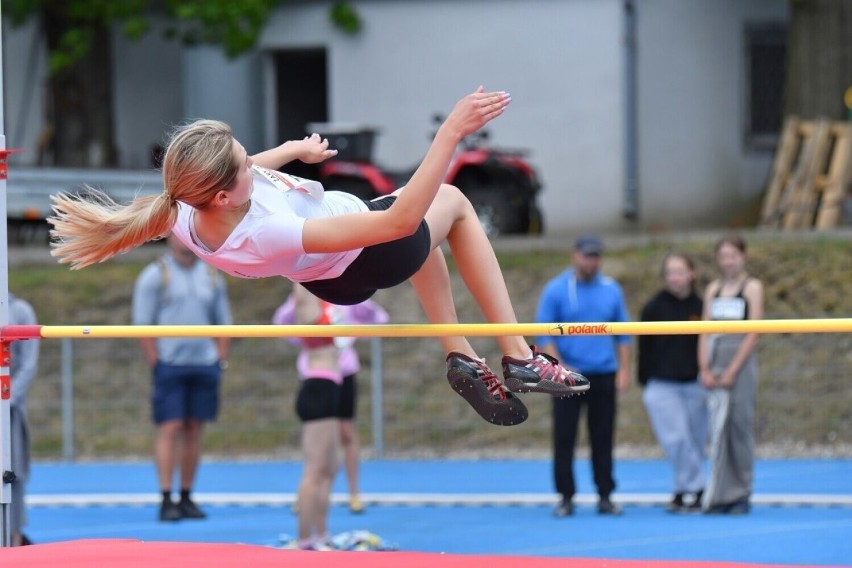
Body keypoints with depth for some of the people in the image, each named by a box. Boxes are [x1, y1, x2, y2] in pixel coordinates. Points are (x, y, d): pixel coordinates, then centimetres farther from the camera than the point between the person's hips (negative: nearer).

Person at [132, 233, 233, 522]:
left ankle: (186, 497, 12)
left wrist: (221, 359, 7)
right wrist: (156, 365, -11)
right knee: (170, 428, -9)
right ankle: (166, 500, -10)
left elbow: (222, 323, 18)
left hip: (204, 365, 4)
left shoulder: (212, 276, 13)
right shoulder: (154, 276, -1)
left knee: (194, 430, 6)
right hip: (170, 364, -4)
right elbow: (143, 325, -5)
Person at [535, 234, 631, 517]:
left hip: (603, 376, 2)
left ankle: (605, 496, 9)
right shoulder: (556, 290, -1)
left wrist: (623, 369, 2)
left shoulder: (611, 290, 7)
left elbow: (622, 334, 11)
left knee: (603, 438, 3)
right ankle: (566, 497, 4)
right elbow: (545, 334, -3)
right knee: (564, 437, -2)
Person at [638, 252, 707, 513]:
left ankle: (686, 490, 18)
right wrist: (645, 383, 1)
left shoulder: (700, 307, 4)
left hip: (693, 384, 2)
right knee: (676, 440, -13)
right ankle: (694, 490, -7)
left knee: (695, 442, 5)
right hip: (662, 386, -2)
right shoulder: (654, 307, 0)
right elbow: (645, 348, 4)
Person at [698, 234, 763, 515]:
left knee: (740, 428, -3)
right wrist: (705, 370, -2)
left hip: (741, 363, -4)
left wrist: (732, 371, -12)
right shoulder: (714, 289, 14)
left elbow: (753, 333, -7)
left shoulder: (752, 287, 0)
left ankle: (741, 495, 2)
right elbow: (705, 331, 11)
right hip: (715, 365, 4)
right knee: (718, 431, 0)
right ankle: (720, 495, 1)